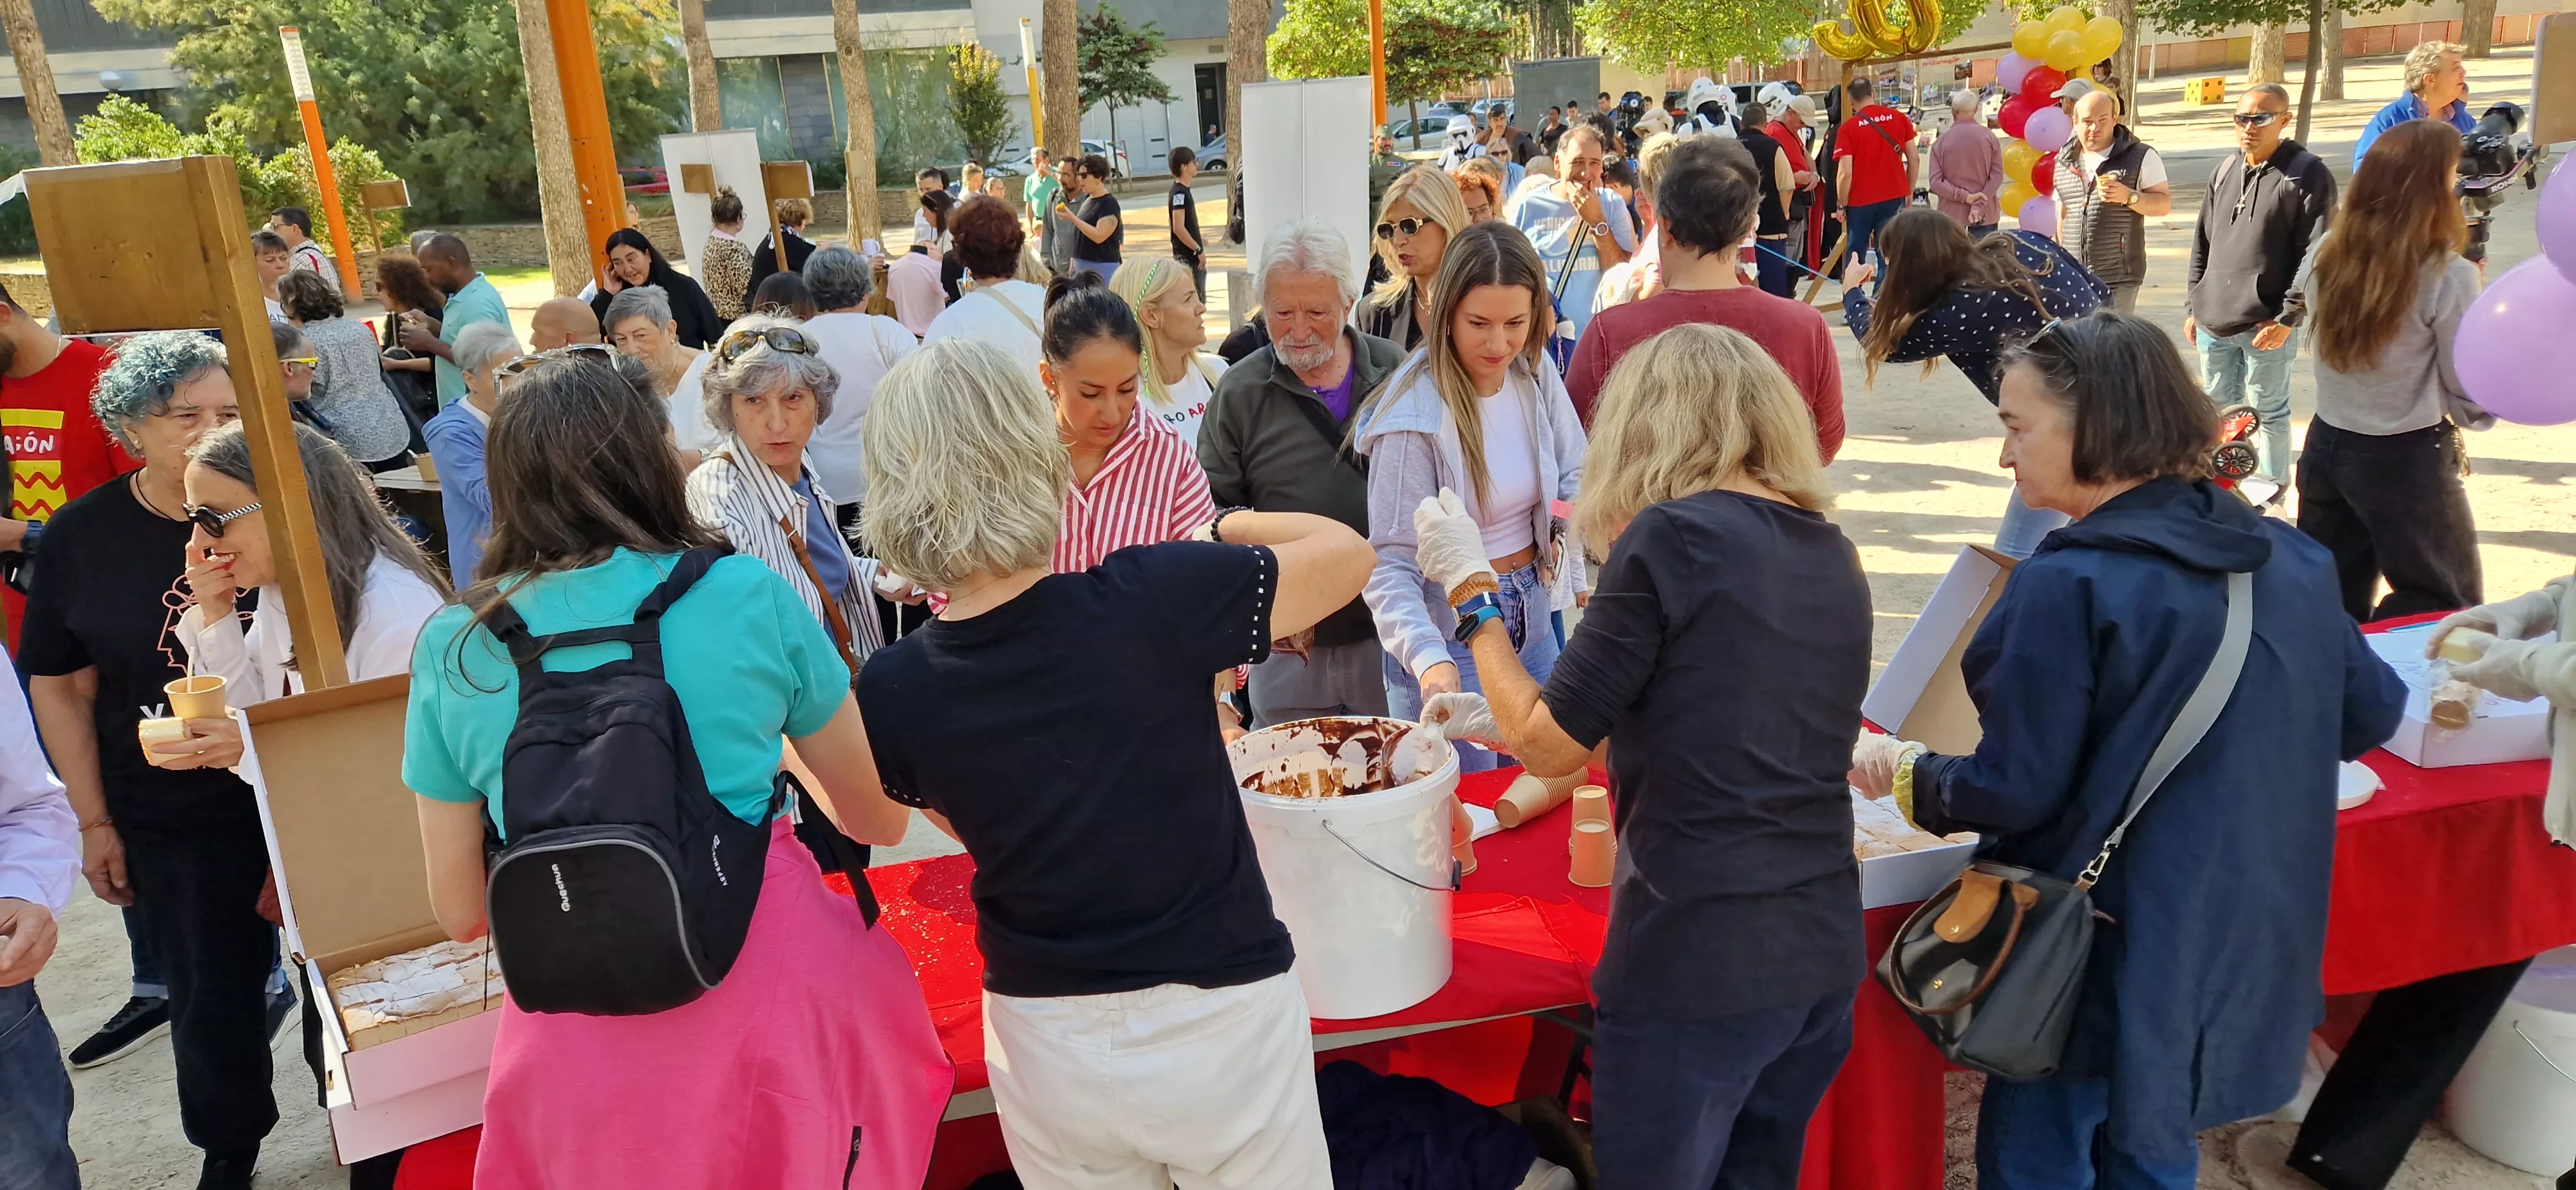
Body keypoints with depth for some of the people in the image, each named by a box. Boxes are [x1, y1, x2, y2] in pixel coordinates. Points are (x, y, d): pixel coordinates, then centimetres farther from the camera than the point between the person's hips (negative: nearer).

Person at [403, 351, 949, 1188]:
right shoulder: (752, 596, -6)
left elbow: (461, 913, 8)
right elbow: (878, 821, 5)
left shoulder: (452, 649, 0)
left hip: (580, 1053, 2)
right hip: (769, 993, -1)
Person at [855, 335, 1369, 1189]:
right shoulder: (1154, 599, -23)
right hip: (1220, 1021, -2)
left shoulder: (891, 693, -13)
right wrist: (1227, 527, 8)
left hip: (1045, 1044, 3)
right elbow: (1347, 553, -9)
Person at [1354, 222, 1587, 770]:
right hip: (1451, 633, -6)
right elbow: (1391, 564, -23)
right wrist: (1429, 660, -39)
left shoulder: (1535, 373, -4)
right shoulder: (1416, 415, -23)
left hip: (1532, 617, 6)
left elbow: (1575, 476, 8)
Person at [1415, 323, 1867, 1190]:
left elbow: (1552, 747, -7)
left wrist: (1469, 586, 4)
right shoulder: (1833, 555, 8)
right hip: (1823, 954, 7)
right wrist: (1504, 722, 23)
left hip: (1695, 963, -7)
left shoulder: (1670, 538, -14)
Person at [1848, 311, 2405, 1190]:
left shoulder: (2068, 587, -23)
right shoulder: (2294, 562, 0)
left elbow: (2015, 792, -20)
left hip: (2107, 948, -7)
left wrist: (1907, 774, -3)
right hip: (2239, 949, 7)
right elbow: (2371, 713, 11)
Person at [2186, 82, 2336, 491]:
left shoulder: (2309, 175, -8)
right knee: (2220, 406, 16)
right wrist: (2193, 305, 15)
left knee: (2269, 411, 6)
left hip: (2267, 325, -6)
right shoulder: (2226, 171, 11)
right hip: (2213, 320, 6)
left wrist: (2287, 318, -16)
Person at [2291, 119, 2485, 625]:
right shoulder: (2448, 277, -18)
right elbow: (2473, 396, -12)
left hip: (2327, 446, 6)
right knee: (2448, 611, 11)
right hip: (2407, 460, -6)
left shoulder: (2325, 255, -3)